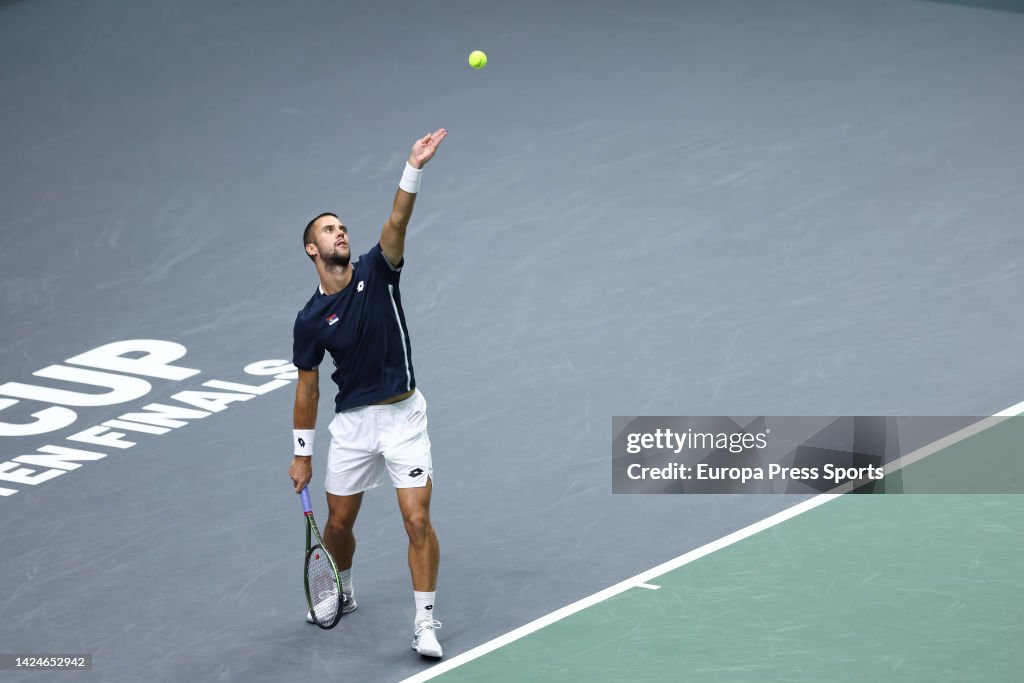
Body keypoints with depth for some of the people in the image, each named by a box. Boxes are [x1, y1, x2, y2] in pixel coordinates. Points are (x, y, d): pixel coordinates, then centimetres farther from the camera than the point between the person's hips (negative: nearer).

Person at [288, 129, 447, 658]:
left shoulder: (376, 272, -4)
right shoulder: (310, 320, -3)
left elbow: (396, 223, -21)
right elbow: (307, 387, 4)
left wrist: (413, 170, -36)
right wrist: (302, 454, 5)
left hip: (403, 416, -2)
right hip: (351, 422, 2)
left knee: (418, 521, -10)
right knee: (338, 524, 13)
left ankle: (425, 623, -2)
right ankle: (341, 594, 42)